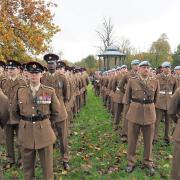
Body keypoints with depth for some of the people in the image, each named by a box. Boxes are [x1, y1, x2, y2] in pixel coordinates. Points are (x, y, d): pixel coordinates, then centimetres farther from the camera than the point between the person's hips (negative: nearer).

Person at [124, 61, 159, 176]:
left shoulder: (155, 82, 1)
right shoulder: (132, 81, -2)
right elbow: (127, 98, 10)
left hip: (150, 114, 1)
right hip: (135, 113, -1)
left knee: (149, 140, 12)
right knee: (132, 139, 8)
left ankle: (148, 162, 31)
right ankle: (131, 162, 26)